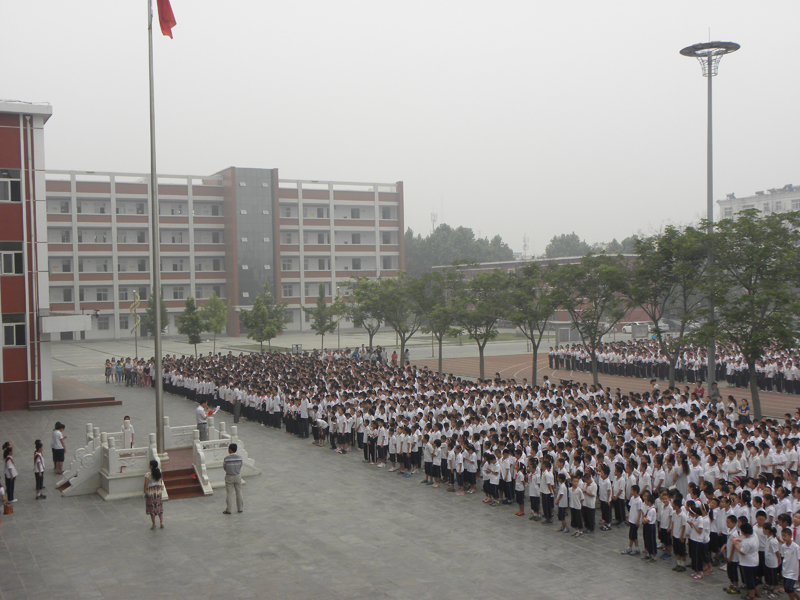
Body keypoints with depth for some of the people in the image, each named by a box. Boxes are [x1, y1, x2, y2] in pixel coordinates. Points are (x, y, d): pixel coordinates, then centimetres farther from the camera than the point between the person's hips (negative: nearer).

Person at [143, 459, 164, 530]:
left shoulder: (147, 475, -18)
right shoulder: (159, 472, -5)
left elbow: (146, 485, -15)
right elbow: (161, 482, 3)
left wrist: (144, 492, -2)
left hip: (150, 492, -4)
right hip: (158, 491, 4)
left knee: (151, 508, 8)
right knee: (159, 507, 15)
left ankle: (154, 524, 14)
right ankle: (162, 522, 8)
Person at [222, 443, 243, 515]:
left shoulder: (226, 458, -18)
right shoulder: (239, 458, -10)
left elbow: (224, 468, -7)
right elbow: (240, 467, -1)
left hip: (229, 477, -3)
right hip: (237, 476, 3)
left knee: (229, 493, 6)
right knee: (239, 492, 15)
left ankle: (228, 510, 11)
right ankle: (240, 508, 23)